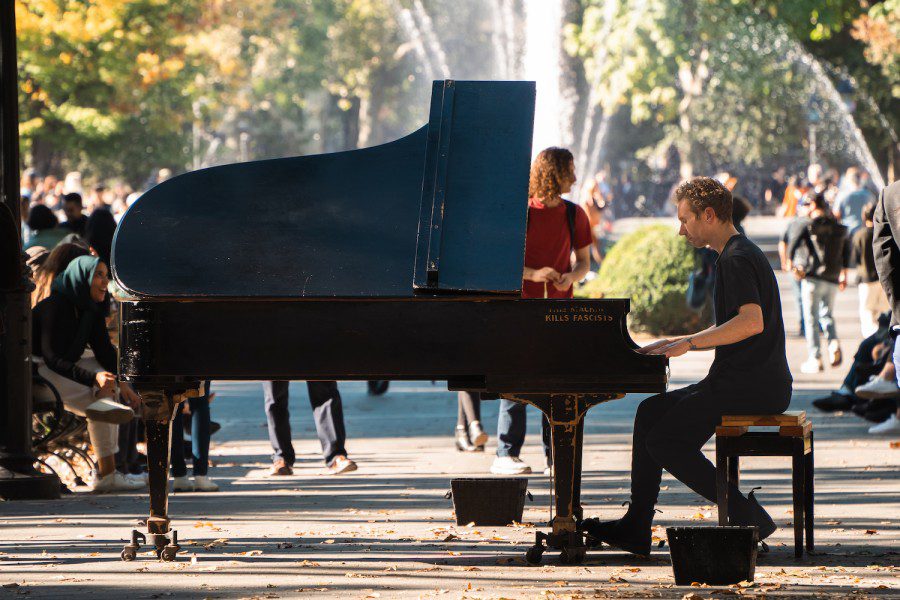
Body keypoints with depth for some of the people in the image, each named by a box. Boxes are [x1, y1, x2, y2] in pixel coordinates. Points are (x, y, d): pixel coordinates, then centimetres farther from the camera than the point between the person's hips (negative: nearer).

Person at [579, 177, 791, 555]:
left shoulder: (737, 259, -13)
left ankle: (747, 517, -10)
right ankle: (635, 528, 11)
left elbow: (752, 322, -29)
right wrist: (671, 343, 18)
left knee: (663, 441, -12)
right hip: (743, 381, 11)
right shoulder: (738, 255, 20)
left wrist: (689, 343, -25)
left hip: (752, 386, -11)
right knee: (651, 411, 13)